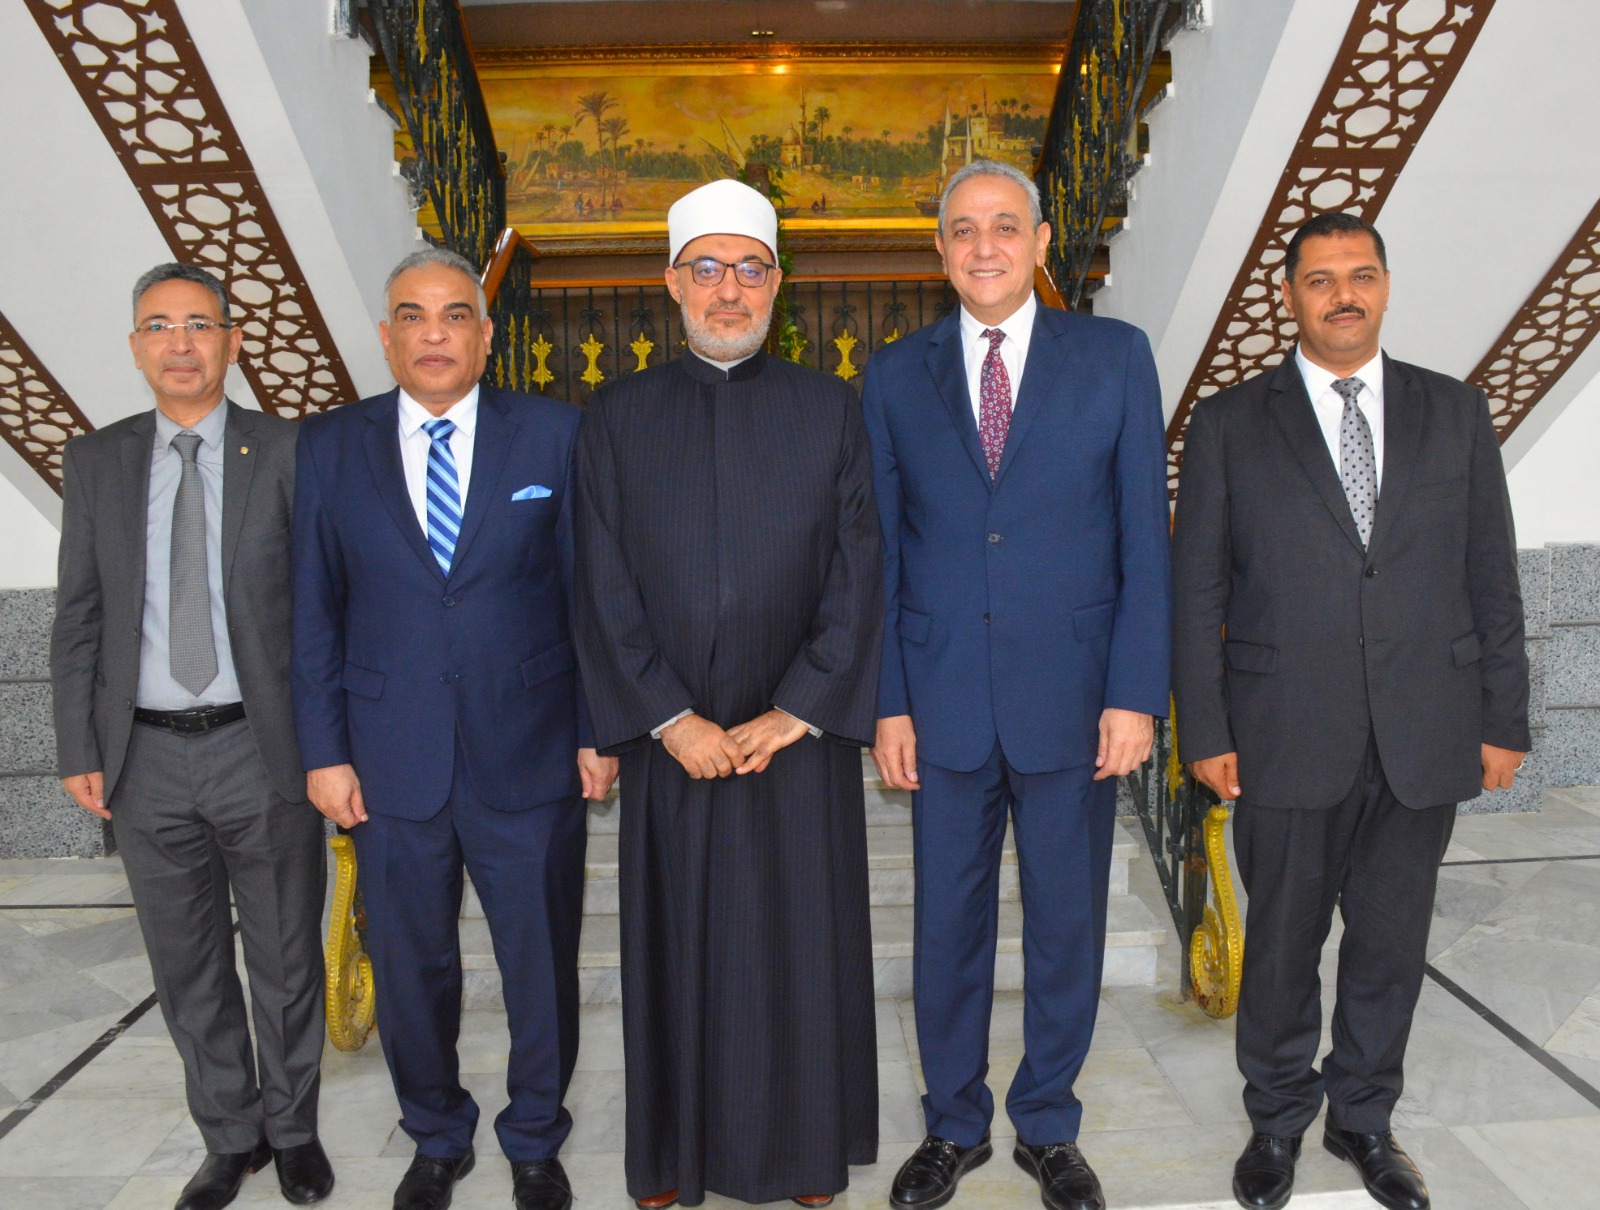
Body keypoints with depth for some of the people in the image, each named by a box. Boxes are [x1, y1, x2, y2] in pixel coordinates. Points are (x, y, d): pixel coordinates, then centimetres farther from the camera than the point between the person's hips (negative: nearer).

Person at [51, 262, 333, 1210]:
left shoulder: (286, 453, -3)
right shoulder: (96, 462, 6)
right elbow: (79, 616, 7)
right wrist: (80, 747, 2)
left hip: (261, 748, -2)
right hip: (147, 756, 3)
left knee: (286, 960, 12)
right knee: (188, 969, 15)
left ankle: (294, 1130, 33)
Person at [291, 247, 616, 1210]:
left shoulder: (555, 434, 0)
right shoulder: (331, 447, 4)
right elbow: (314, 612, 5)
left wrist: (599, 730, -2)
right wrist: (325, 751, 1)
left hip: (530, 760, -1)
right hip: (392, 766, 2)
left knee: (543, 967, 11)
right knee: (411, 968, 16)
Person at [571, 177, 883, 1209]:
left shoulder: (831, 410, 2)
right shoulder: (620, 418, 3)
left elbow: (858, 577, -3)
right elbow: (604, 590, -1)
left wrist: (793, 714, -10)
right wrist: (671, 721, -8)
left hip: (801, 736, 0)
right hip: (671, 739, 1)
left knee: (803, 947, 9)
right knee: (677, 948, 10)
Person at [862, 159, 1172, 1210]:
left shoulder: (1116, 356, 2)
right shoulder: (896, 375, 6)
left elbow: (1146, 537, -1)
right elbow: (880, 553, 5)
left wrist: (1136, 694, -7)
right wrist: (886, 702, 0)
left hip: (1073, 699, -1)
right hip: (944, 699, 1)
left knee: (1068, 922, 12)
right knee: (948, 924, 12)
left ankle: (1049, 1124, 34)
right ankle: (955, 1125, 34)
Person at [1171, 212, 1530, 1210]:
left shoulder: (1458, 413, 7)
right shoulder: (1229, 425, 0)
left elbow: (1491, 576, 7)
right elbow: (1198, 590, -1)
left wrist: (1504, 718, 4)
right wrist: (1206, 731, -6)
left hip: (1426, 735, 2)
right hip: (1286, 735, -2)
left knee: (1392, 941, 14)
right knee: (1283, 939, 11)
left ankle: (1364, 1116, 36)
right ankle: (1279, 1118, 33)